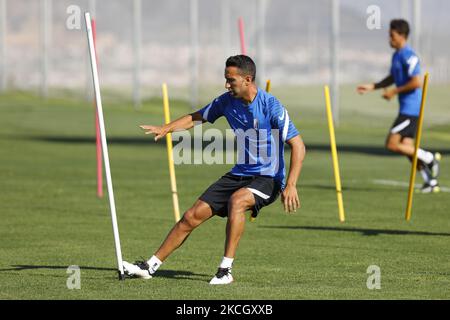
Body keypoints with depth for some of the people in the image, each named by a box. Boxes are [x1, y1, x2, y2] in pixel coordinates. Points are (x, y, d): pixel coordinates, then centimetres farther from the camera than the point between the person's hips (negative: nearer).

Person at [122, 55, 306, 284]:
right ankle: (150, 266, 9)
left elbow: (298, 145, -19)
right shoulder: (227, 101, 0)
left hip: (267, 178, -6)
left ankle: (225, 270, -31)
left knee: (236, 200, -37)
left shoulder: (271, 106, -18)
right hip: (239, 174, 6)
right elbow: (197, 118, 16)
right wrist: (166, 128, -1)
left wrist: (290, 185, -27)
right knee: (193, 216, -1)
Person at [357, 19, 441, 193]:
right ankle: (431, 181, 11)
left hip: (410, 109, -10)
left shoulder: (408, 56, -17)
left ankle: (429, 158, -3)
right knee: (407, 147, 7)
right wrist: (372, 87, 19)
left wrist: (394, 91, -16)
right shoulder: (397, 55, 14)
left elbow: (416, 82, -23)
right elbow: (392, 78, 28)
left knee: (392, 144, -12)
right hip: (406, 108, 10)